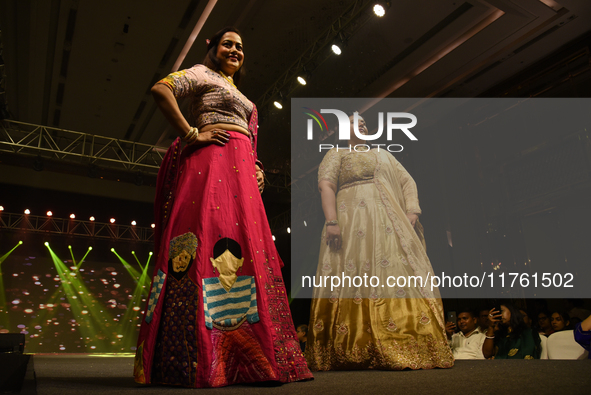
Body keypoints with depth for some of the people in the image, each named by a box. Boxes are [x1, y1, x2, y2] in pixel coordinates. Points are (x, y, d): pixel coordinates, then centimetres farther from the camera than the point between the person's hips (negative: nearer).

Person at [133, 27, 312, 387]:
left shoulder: (239, 94, 33)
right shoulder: (203, 74, 9)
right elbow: (161, 90, -7)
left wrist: (257, 168, 13)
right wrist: (191, 134, -12)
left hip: (241, 172, 8)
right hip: (212, 160, -8)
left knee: (242, 252, 1)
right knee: (210, 243, -18)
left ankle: (240, 354, 4)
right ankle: (199, 358, -16)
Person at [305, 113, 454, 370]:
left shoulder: (383, 154, 32)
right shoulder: (337, 154, 16)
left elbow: (407, 181, 22)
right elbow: (326, 184, -1)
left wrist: (412, 211, 3)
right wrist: (331, 221, -17)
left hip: (392, 224, 5)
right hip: (353, 226, -5)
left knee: (402, 277, -6)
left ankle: (407, 348, -5)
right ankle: (352, 353, -13)